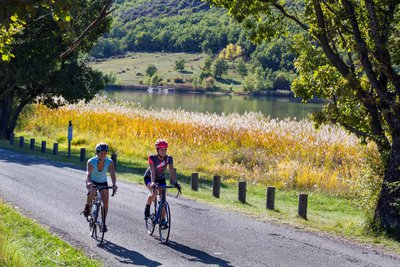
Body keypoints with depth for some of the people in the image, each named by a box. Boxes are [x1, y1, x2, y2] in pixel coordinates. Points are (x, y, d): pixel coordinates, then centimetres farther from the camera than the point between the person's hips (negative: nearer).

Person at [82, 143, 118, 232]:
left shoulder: (109, 162, -21)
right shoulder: (91, 161, -26)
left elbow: (112, 174, -32)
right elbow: (88, 173, -39)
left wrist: (114, 184, -50)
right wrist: (88, 182, -59)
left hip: (103, 182, 2)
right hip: (92, 182, -2)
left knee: (106, 200, -15)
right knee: (92, 192, -35)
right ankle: (87, 207, -6)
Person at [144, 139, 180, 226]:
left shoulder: (169, 158, -21)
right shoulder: (152, 157, -29)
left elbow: (171, 171, -25)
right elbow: (152, 171, -36)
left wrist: (175, 183, -38)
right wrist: (153, 182, -51)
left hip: (161, 179, 3)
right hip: (149, 178, -3)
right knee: (154, 193, -32)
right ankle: (147, 207, -5)